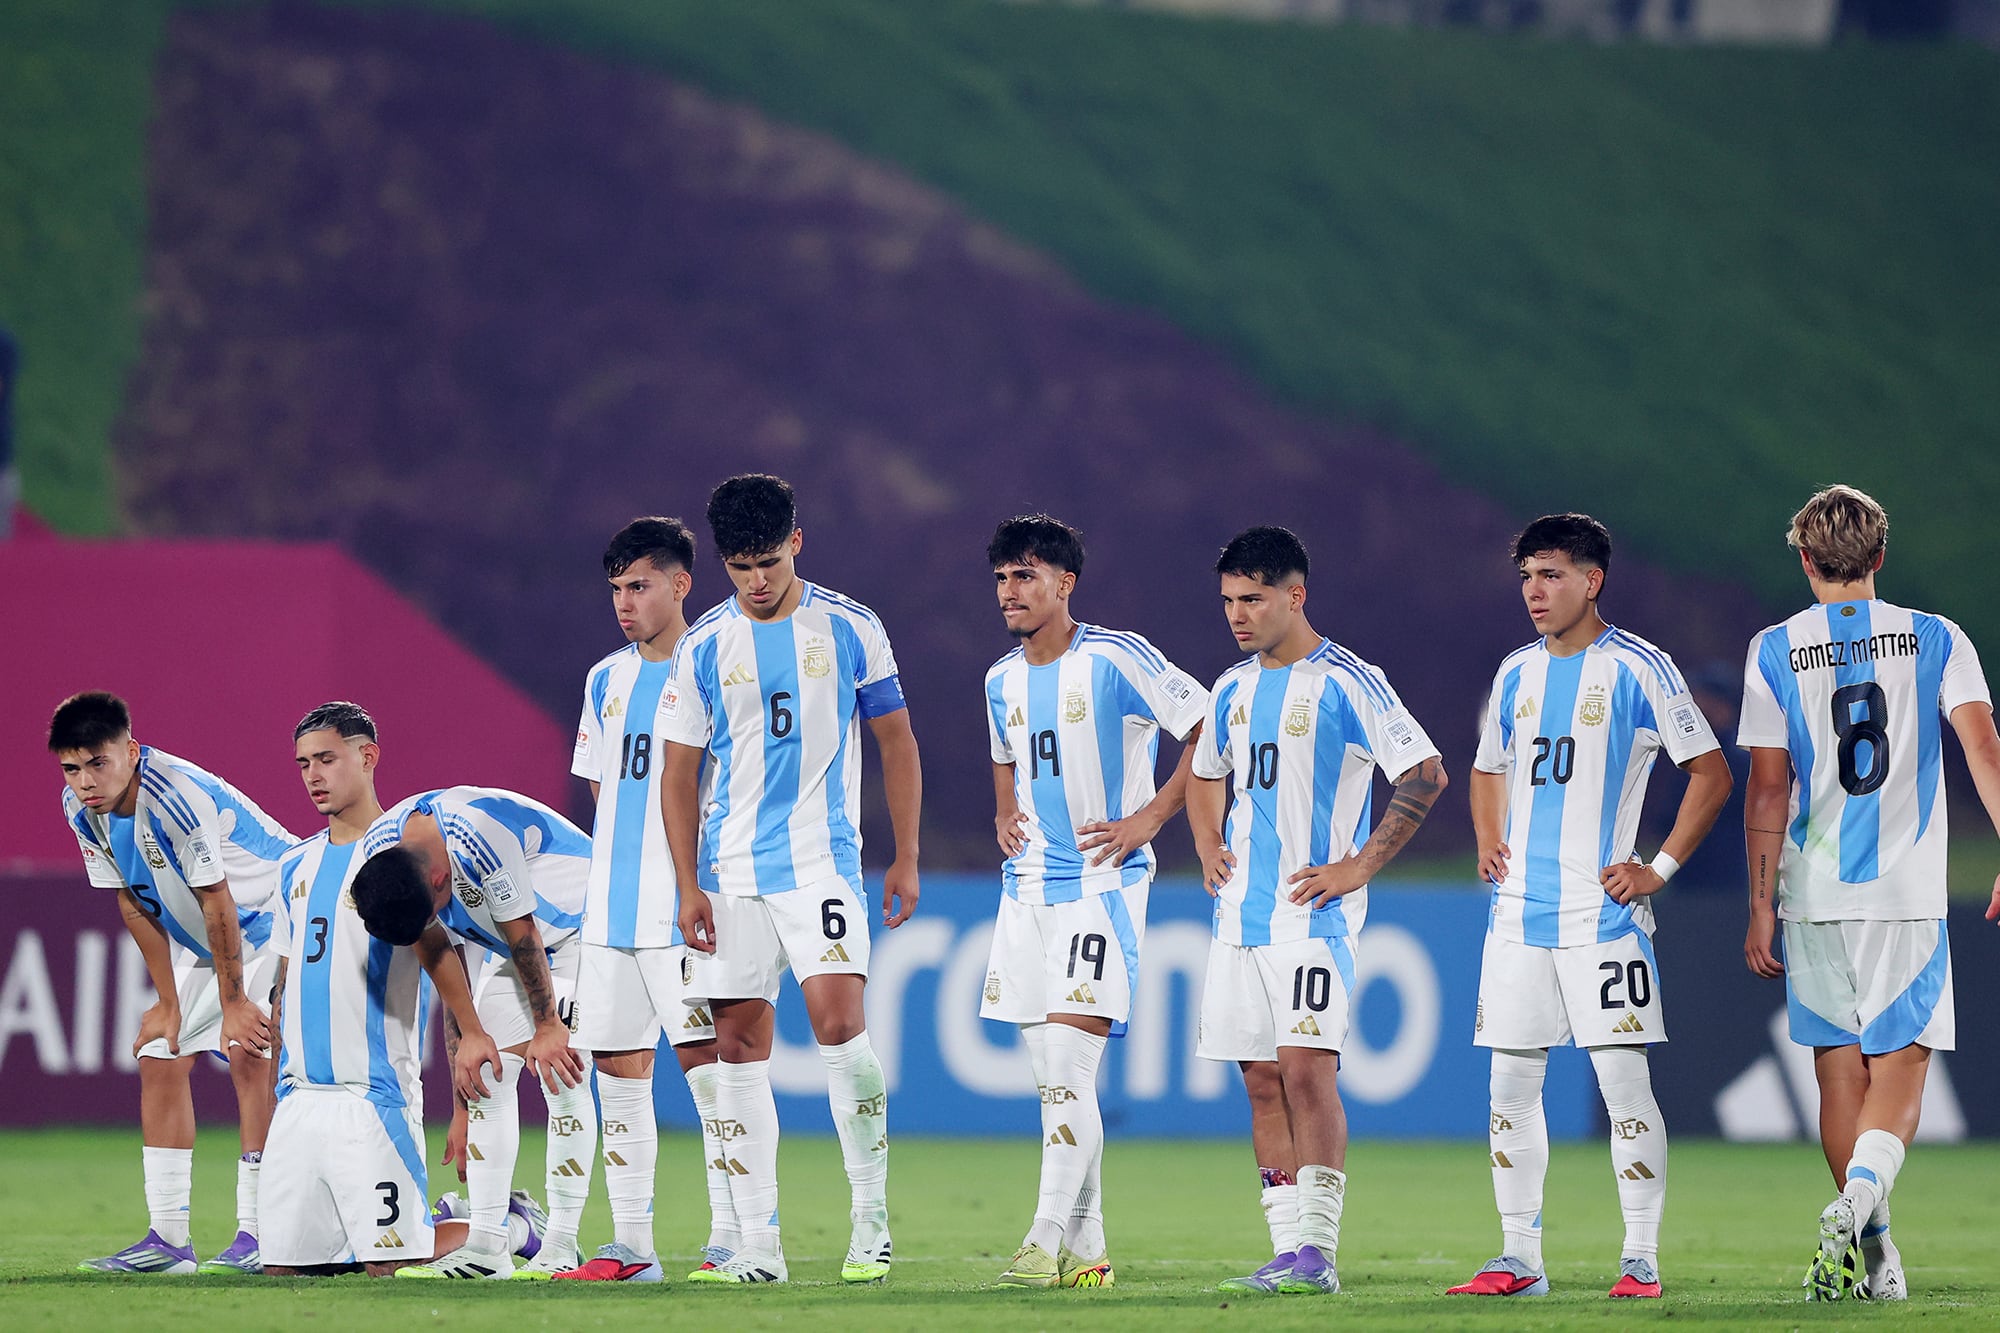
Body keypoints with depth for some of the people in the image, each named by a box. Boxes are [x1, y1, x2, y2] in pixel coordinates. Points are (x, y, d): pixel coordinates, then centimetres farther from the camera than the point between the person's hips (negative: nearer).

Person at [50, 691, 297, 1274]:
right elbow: (134, 904, 1)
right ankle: (168, 1239, 5)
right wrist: (169, 1003, 1)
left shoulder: (175, 797, -33)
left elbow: (216, 903, -26)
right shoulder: (81, 807, -9)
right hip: (202, 941, 8)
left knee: (249, 1051, -21)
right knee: (159, 1059, 2)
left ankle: (258, 1235, -20)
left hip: (272, 915, -8)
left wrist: (234, 1002, -19)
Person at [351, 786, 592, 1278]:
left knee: (560, 1072, -16)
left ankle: (561, 1246, -14)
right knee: (487, 1071, -4)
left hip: (577, 928, -7)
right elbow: (436, 953, -3)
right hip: (513, 944, 7)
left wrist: (547, 1025, -15)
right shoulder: (379, 849, -14)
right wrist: (470, 1034, -4)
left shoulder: (477, 833, -38)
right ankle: (485, 1246, -4)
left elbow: (523, 934, -26)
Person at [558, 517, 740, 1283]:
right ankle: (631, 1244, 9)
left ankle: (733, 1237, -9)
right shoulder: (607, 681, 16)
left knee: (704, 1058, -11)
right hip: (612, 906, 7)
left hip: (685, 905, -7)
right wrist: (614, 874, 11)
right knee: (618, 1068, 5)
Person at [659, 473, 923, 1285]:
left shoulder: (851, 631, 1)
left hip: (823, 863, -2)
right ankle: (758, 1244, 5)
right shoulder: (703, 648, 4)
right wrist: (687, 885, 0)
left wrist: (906, 858, 3)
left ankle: (871, 1218, -7)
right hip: (731, 872, 2)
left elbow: (896, 744, 7)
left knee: (838, 1019, -18)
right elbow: (679, 774, 7)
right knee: (739, 1043, 1)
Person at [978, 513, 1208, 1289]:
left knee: (1068, 1066, -16)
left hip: (1102, 884, -7)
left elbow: (1208, 729, -9)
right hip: (1027, 889, 7)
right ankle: (1086, 1248, 12)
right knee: (1054, 1074, 7)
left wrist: (1150, 818, -11)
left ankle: (1047, 1240, -18)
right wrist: (1005, 816, 11)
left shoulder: (1116, 659, -10)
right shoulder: (1002, 681, 12)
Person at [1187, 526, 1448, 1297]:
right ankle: (1288, 1252, 6)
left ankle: (1318, 1250, -14)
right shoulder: (1233, 691, 14)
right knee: (1263, 1082, 4)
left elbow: (1426, 774, -10)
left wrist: (1360, 866, -12)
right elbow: (1206, 778, 32)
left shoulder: (1347, 683, -7)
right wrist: (1208, 851, 14)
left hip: (1314, 911, -7)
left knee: (1306, 1070, -15)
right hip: (1241, 915, 7)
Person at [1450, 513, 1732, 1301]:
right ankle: (1519, 1257, 10)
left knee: (1623, 1078, -8)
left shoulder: (1638, 669, -6)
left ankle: (1641, 1258, -2)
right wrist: (1489, 845, 10)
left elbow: (1711, 775, -3)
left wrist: (1660, 869, -9)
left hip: (1602, 910, -6)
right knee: (1511, 1082, 4)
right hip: (1519, 910, 6)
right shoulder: (1516, 674, 12)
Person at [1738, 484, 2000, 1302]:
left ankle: (1870, 1250, 12)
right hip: (1909, 892, -1)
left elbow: (1767, 789, -2)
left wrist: (1761, 908, 1)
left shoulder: (1774, 651, 1)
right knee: (1899, 1066, 1)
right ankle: (1856, 1199, -25)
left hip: (1815, 896, 1)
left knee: (1840, 1072, 10)